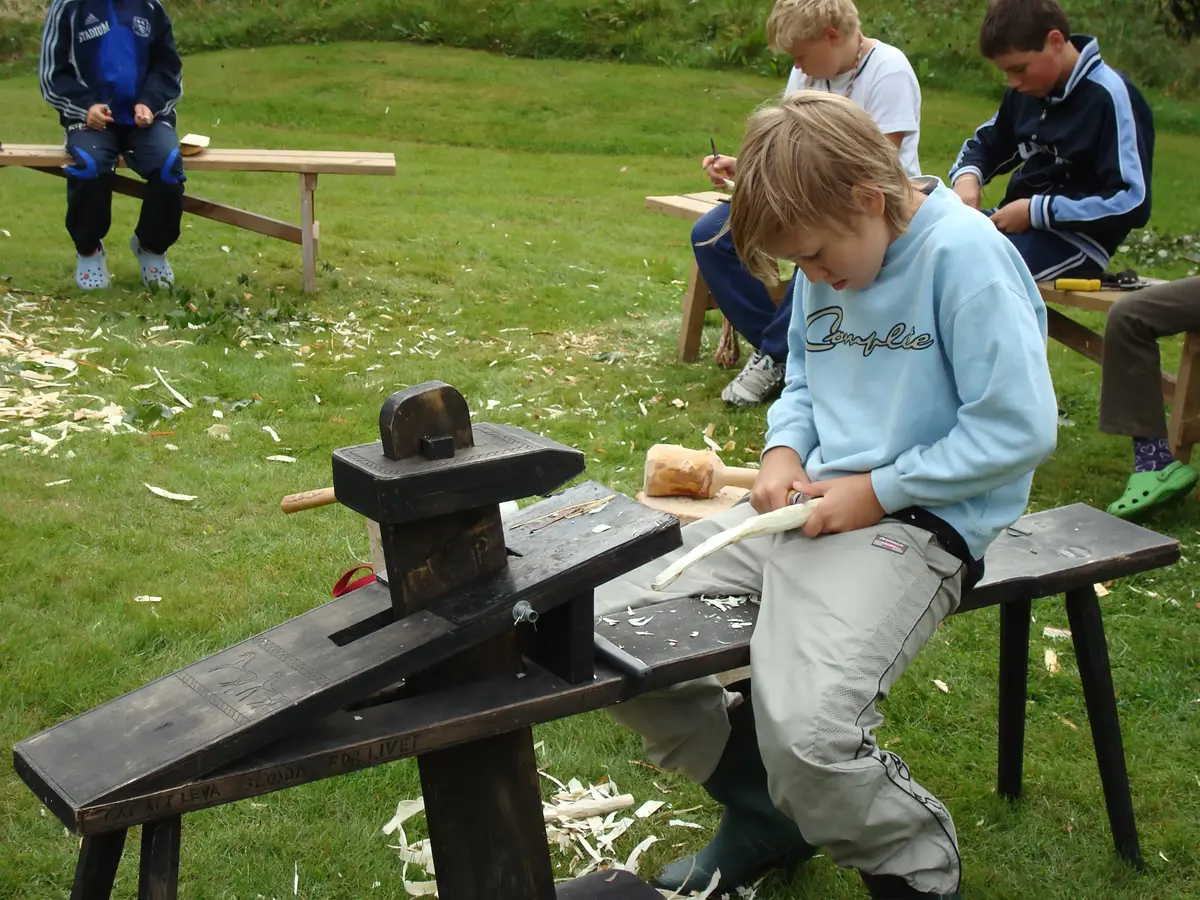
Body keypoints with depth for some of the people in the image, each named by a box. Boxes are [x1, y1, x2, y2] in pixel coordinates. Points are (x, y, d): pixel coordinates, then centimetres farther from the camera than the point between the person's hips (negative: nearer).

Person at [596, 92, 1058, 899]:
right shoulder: (830, 264, 9)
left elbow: (1019, 429, -16)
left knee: (806, 731, -33)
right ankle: (766, 810, 16)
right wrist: (785, 451, 4)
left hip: (920, 523, -8)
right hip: (811, 509, 9)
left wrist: (877, 491, -14)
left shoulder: (965, 254, -14)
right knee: (605, 622, -2)